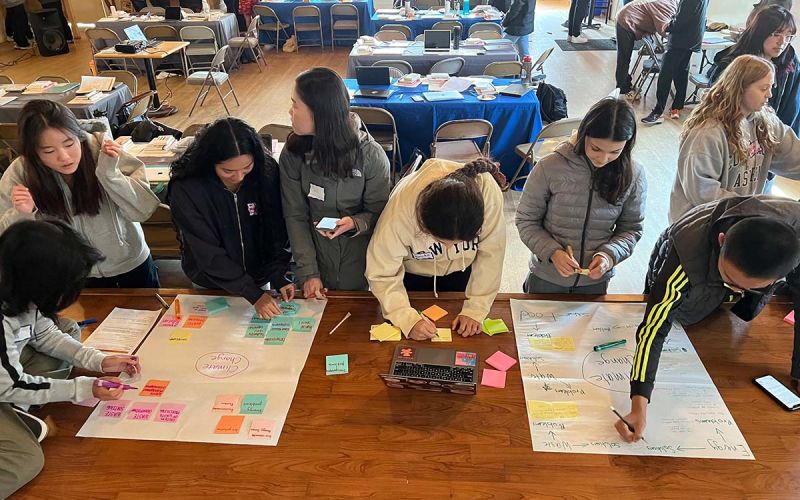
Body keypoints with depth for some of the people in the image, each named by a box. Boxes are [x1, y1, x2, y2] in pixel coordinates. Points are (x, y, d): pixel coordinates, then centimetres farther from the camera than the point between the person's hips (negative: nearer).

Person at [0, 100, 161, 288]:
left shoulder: (104, 149, -24)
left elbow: (143, 210, -24)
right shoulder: (19, 175, -20)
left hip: (131, 263, 0)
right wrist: (21, 214, -32)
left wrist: (110, 173, -38)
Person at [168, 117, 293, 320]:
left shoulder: (267, 171, -18)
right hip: (211, 287, -2)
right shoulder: (185, 189, -25)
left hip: (260, 278, 2)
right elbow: (208, 254, -25)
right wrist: (254, 294, -28)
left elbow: (277, 231, -9)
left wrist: (278, 275, -20)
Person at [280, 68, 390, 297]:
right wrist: (308, 274, -15)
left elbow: (378, 213, -8)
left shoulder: (371, 155, -19)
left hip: (361, 260, -1)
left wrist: (355, 224, -30)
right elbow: (295, 216, -10)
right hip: (317, 257, 2)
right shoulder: (293, 152, -13)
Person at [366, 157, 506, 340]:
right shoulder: (401, 208, -41)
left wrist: (475, 310, -26)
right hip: (413, 272, -1)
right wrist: (409, 320, -40)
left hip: (461, 270, 1)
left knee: (459, 340, 21)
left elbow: (490, 254, -25)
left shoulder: (488, 192, -38)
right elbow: (382, 274, -31)